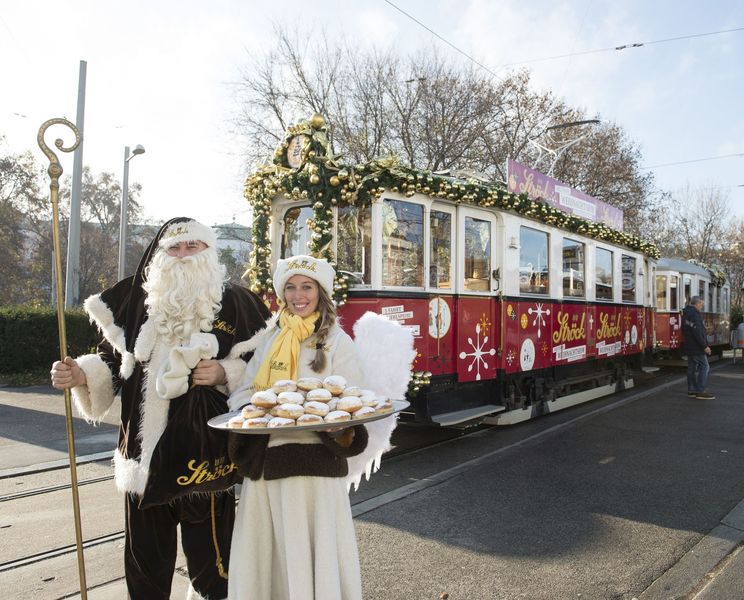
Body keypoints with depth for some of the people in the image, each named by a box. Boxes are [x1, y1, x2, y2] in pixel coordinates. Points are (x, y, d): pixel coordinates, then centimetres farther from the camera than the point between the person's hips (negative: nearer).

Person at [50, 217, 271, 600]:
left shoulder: (235, 302, -1)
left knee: (208, 551, 6)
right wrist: (82, 375, -8)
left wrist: (225, 374, -16)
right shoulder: (137, 299, 7)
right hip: (147, 445, 3)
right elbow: (112, 360, 10)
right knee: (146, 548, 14)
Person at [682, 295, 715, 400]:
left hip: (689, 347, 10)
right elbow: (697, 333, -24)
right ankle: (700, 391, -8)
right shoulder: (694, 314, -17)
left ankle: (691, 390, 16)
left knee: (692, 367, 12)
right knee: (704, 366, -7)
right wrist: (705, 346, -20)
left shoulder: (686, 313, 15)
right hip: (696, 347, -10)